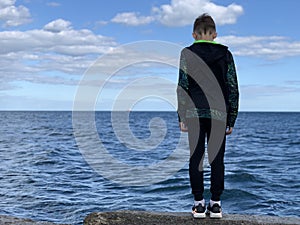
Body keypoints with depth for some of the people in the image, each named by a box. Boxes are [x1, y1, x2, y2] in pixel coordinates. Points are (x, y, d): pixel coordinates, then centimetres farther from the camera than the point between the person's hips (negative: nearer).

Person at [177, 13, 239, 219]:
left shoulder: (187, 53, 2)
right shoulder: (225, 54, 6)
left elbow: (182, 87, -2)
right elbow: (233, 88, 5)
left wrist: (181, 117, 2)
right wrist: (231, 119, 11)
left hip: (194, 113, -1)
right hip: (219, 113, 1)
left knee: (196, 158, 4)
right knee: (217, 159, 6)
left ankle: (199, 203, 6)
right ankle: (216, 204, 8)